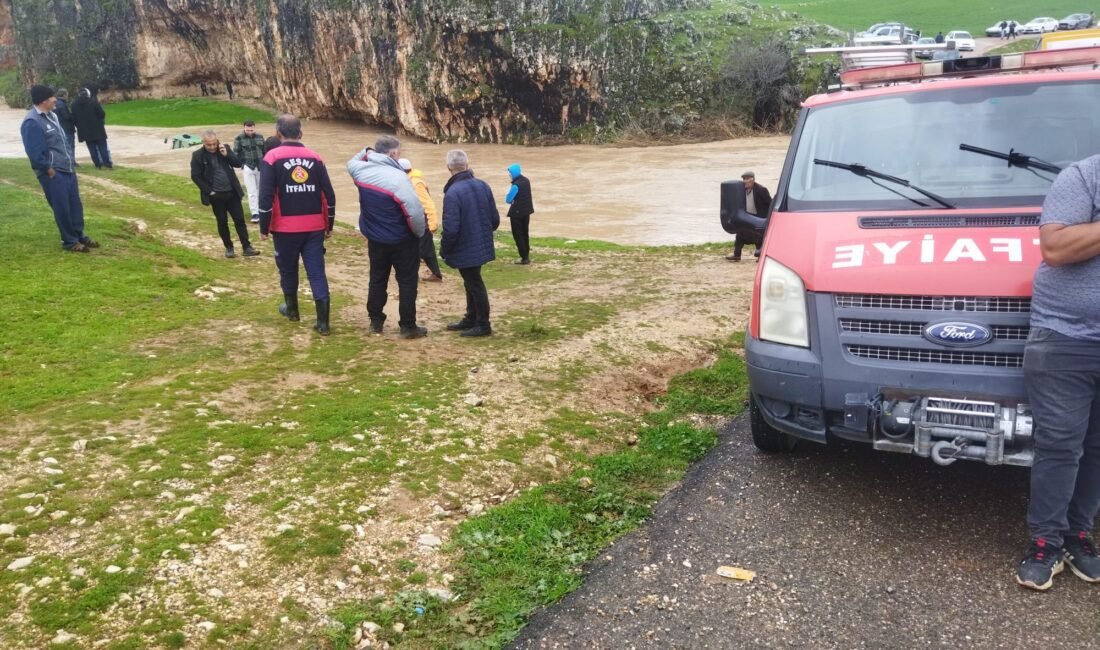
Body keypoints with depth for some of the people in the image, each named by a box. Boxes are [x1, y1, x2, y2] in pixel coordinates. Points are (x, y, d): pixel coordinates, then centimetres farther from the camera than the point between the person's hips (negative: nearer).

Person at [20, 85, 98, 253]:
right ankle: (70, 241, 11)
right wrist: (48, 169, -14)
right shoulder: (32, 122, -19)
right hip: (52, 173, -9)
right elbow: (34, 152, -21)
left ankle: (80, 236, 27)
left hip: (67, 169, 9)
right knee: (62, 208, 0)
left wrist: (70, 162, 15)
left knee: (75, 204, 14)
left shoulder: (50, 115, 11)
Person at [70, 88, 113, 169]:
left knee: (92, 148, 8)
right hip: (97, 129, -3)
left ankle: (98, 164, 7)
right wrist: (102, 122, 8)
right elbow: (101, 114, -11)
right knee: (102, 147, 2)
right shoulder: (93, 101, -9)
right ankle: (107, 163, -3)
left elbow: (74, 118, 7)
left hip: (84, 131, 4)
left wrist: (80, 126, 18)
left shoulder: (74, 104, 6)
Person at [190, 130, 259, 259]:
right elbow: (195, 176, -6)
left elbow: (238, 163, -2)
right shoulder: (198, 155, -8)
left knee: (239, 219, 2)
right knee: (222, 222, 7)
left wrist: (226, 154, -16)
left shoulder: (225, 148, 0)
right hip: (216, 195, -2)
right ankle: (229, 248, 19)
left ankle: (247, 247, 5)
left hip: (232, 192, 2)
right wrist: (208, 190, -9)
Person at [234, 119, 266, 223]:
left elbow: (264, 151, 14)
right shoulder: (239, 138, -5)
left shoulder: (260, 137, 6)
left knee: (260, 190, 10)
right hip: (248, 168, -3)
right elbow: (236, 153, -1)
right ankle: (255, 213, -3)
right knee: (252, 191, -5)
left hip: (260, 167, 3)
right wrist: (241, 166, -8)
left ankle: (260, 210, 24)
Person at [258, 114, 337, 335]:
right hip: (314, 227, 2)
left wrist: (264, 228, -1)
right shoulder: (315, 158, 3)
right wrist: (329, 225, 13)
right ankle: (323, 323, -1)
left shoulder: (272, 157, -5)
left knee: (288, 270, 18)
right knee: (317, 273, 2)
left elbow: (266, 196, -10)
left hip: (285, 228, -2)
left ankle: (292, 310, 36)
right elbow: (329, 195, 3)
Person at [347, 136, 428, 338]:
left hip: (375, 238, 6)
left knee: (377, 279, 18)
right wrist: (420, 232, -10)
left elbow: (351, 163, 24)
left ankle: (375, 321, 27)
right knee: (407, 282, 5)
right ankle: (408, 326, 9)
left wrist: (365, 152, 15)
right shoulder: (398, 178, -25)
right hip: (402, 241, -6)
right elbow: (415, 211, -26)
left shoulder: (361, 170, -5)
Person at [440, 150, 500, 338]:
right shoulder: (483, 186, 0)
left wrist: (444, 250, -8)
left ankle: (483, 325, 12)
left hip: (465, 249, -7)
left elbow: (450, 229, -24)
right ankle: (471, 319, 31)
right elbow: (495, 219, 6)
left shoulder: (453, 192, -23)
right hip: (480, 246, 7)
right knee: (473, 283, 19)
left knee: (474, 285, 3)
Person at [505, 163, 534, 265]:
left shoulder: (516, 185, -22)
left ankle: (524, 258, -2)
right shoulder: (526, 180, 5)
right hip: (526, 210, 9)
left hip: (517, 212, -9)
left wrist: (512, 201, 1)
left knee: (517, 234, -1)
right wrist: (515, 201, 0)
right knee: (525, 233, 17)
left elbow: (508, 199, -18)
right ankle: (526, 255, 25)